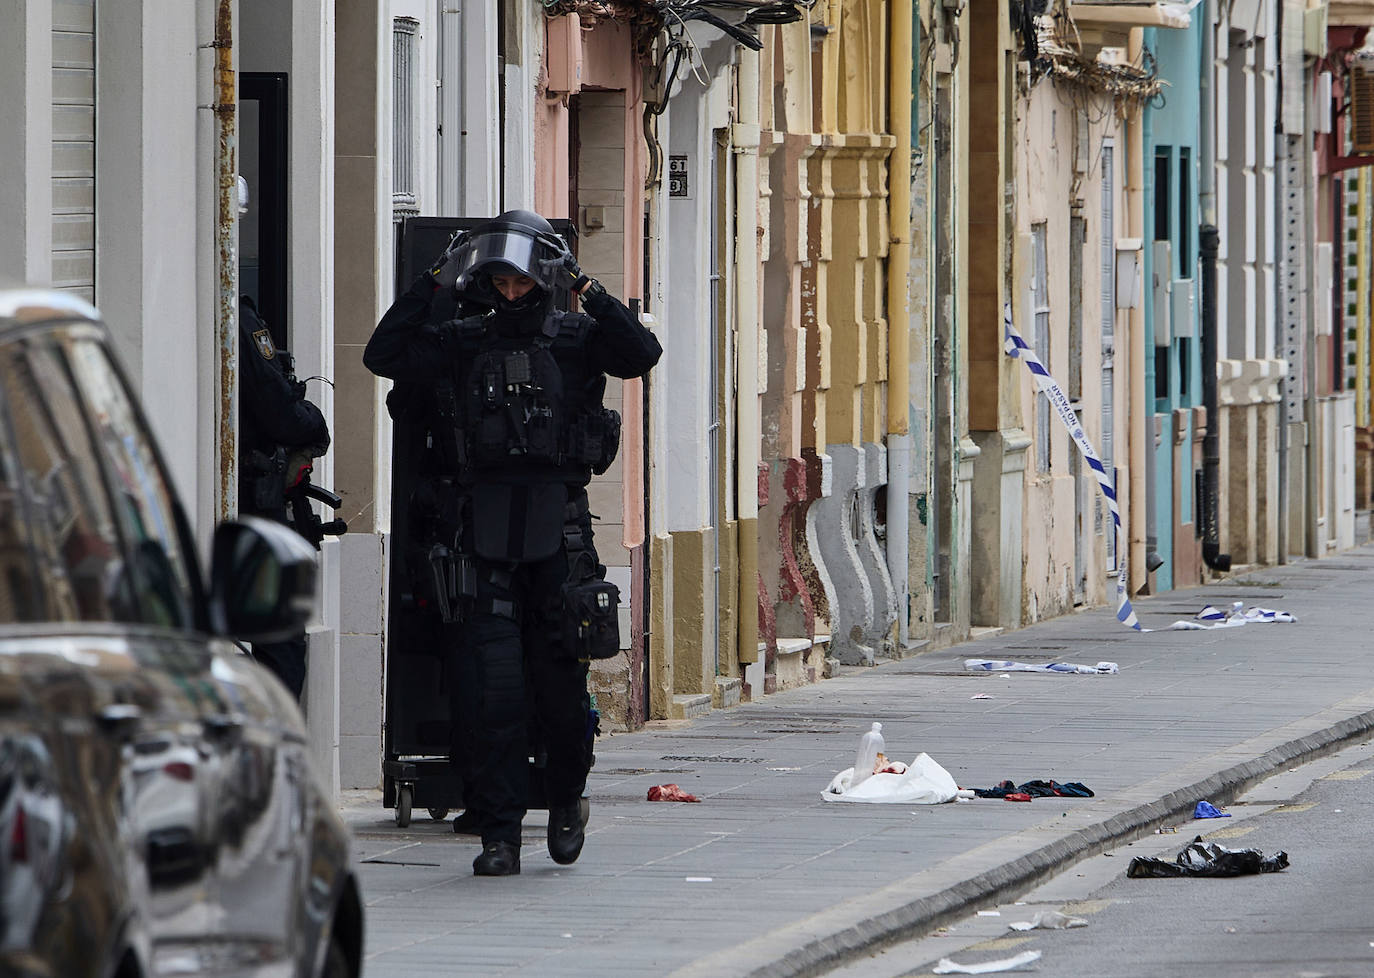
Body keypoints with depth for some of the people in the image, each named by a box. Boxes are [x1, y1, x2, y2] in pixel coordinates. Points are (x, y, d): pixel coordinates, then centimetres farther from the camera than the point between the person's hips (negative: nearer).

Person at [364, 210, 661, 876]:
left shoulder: (576, 341, 6)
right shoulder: (459, 344, 9)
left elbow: (641, 354, -9)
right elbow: (384, 356, 1)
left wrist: (586, 290, -10)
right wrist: (431, 284, -1)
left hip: (558, 530, -1)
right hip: (483, 533, 1)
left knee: (560, 674, 4)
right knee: (489, 685, -5)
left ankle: (567, 798, 30)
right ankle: (498, 834, -2)